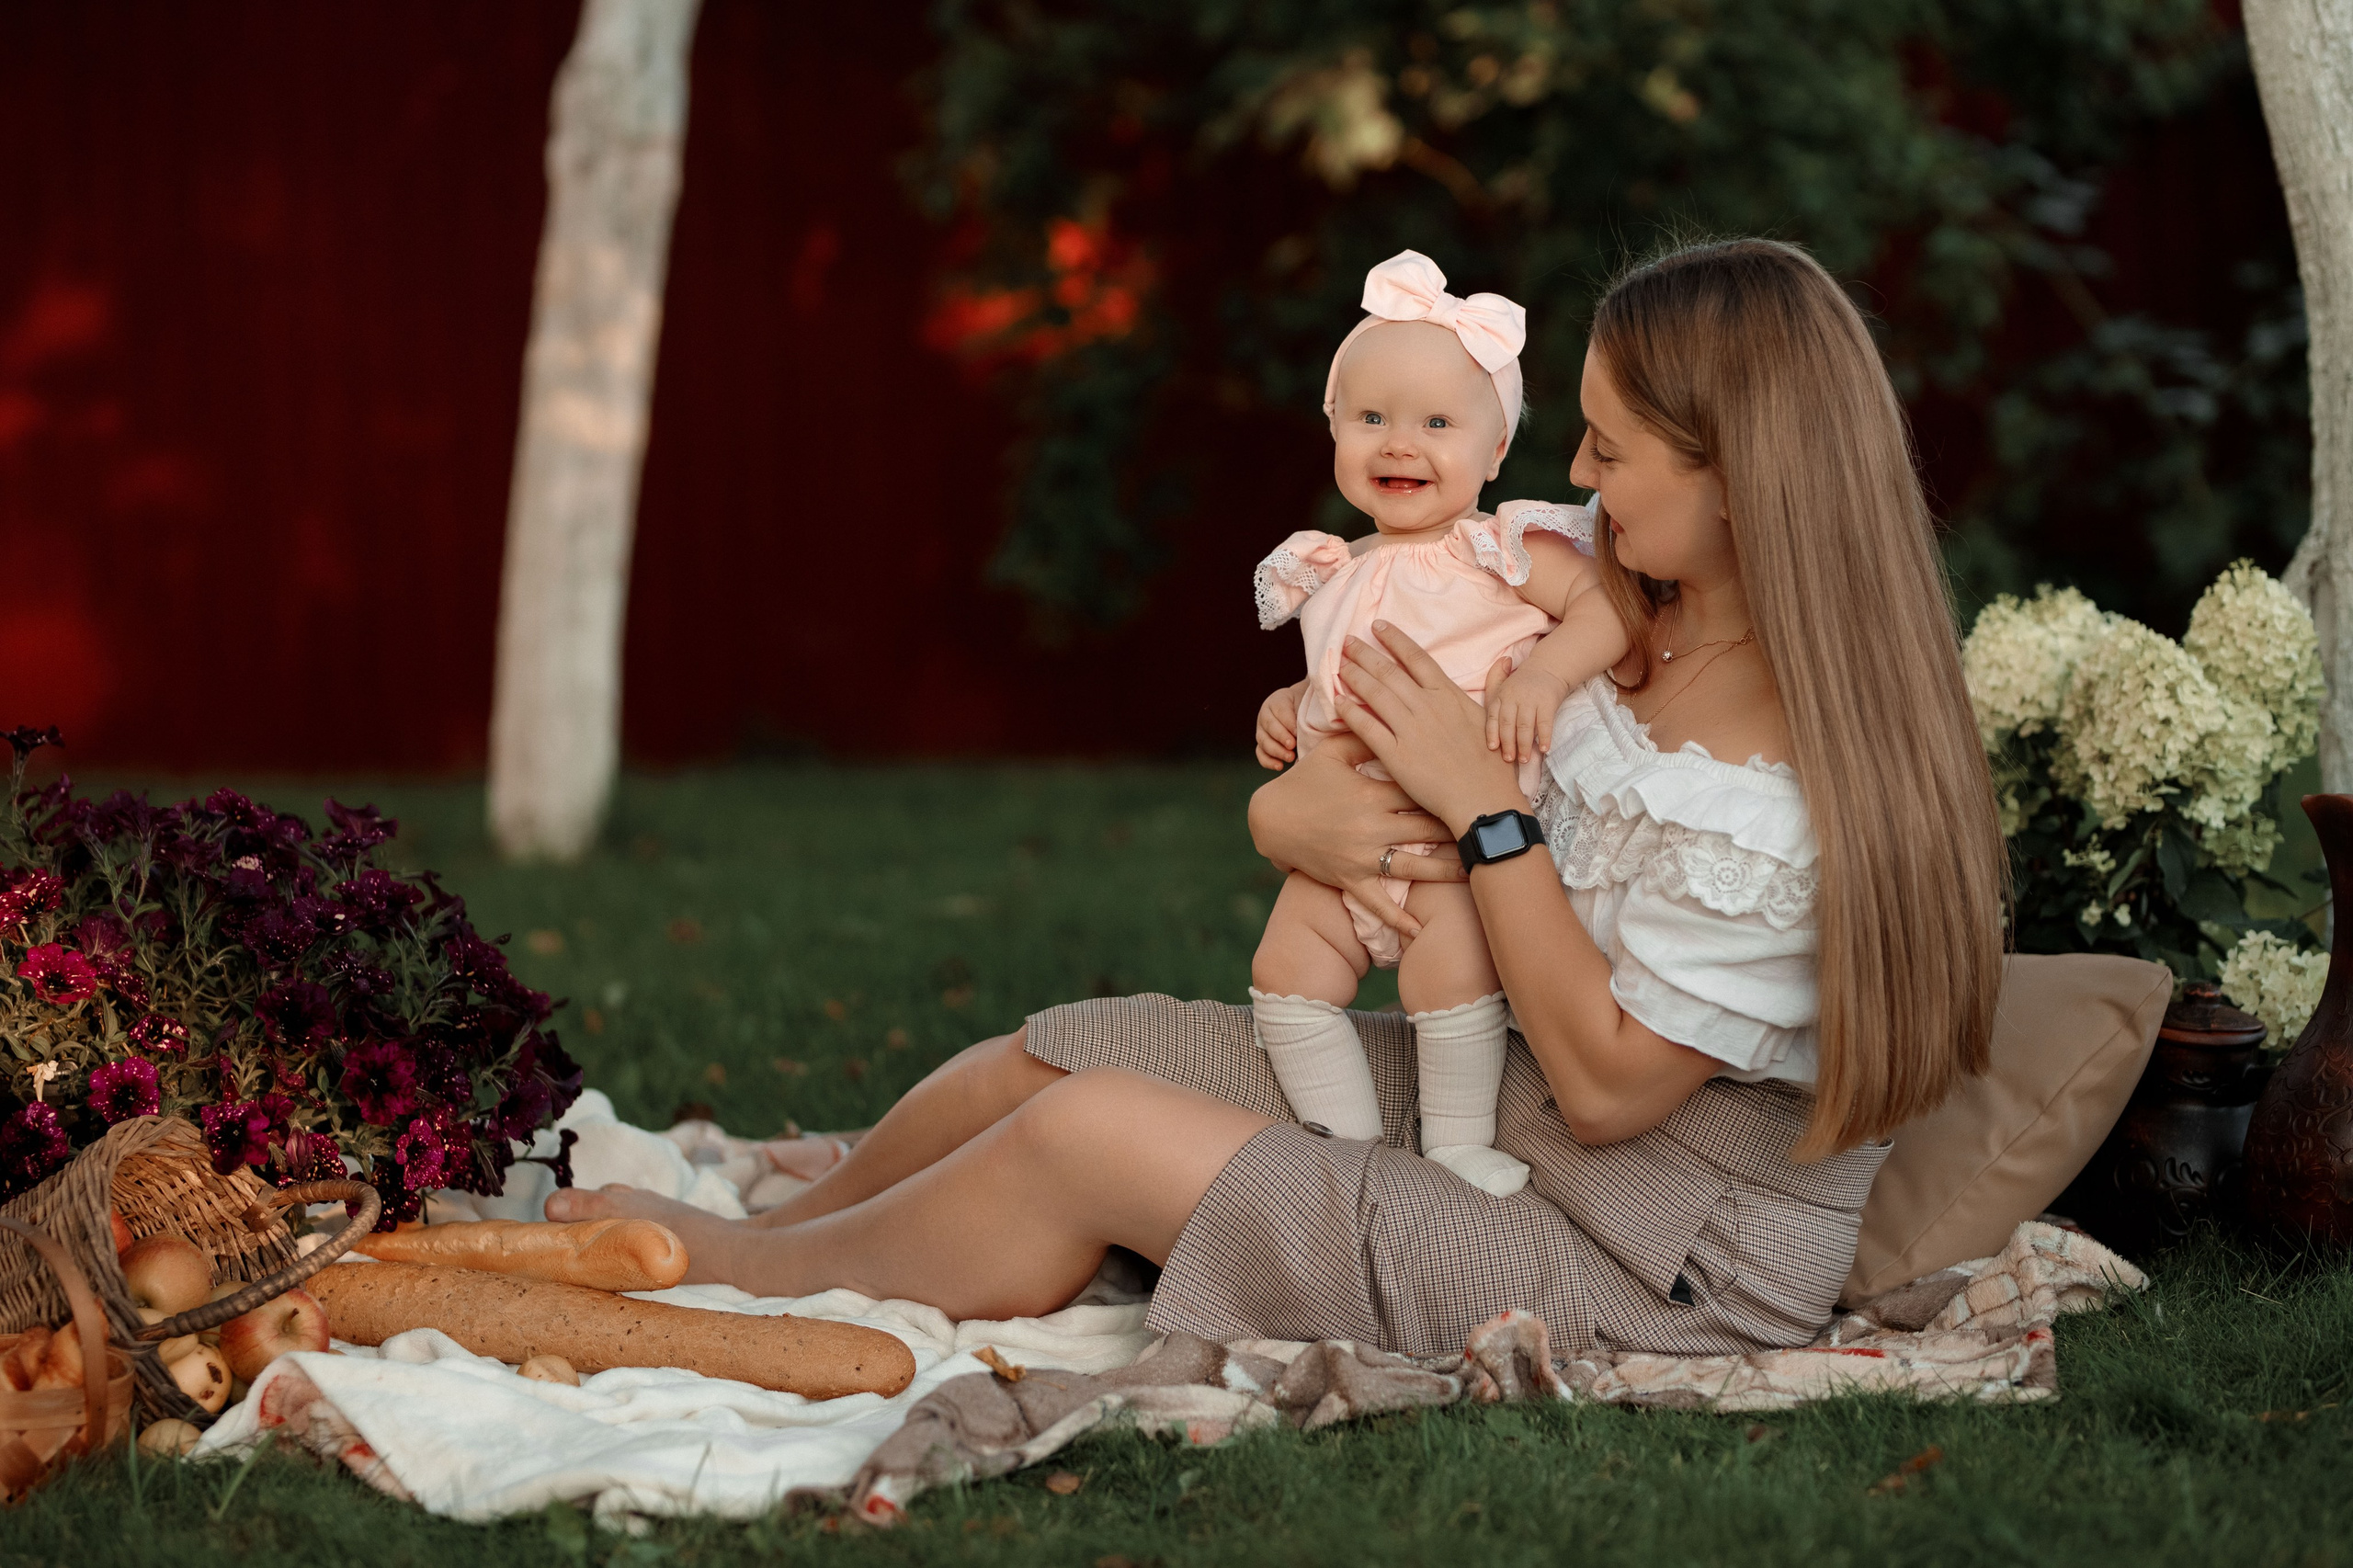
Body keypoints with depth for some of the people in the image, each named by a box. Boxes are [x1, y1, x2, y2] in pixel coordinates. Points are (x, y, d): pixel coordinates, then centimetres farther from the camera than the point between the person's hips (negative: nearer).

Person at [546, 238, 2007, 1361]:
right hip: (1490, 1085, 8)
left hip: (1655, 1258, -8)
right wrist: (1293, 815, -15)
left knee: (1082, 1139, -13)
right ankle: (769, 1241, 28)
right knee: (1047, 1053, 3)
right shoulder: (1621, 623, -1)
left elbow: (1607, 1080, -22)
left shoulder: (1802, 788, -27)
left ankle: (748, 1268, 15)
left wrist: (1482, 804, -21)